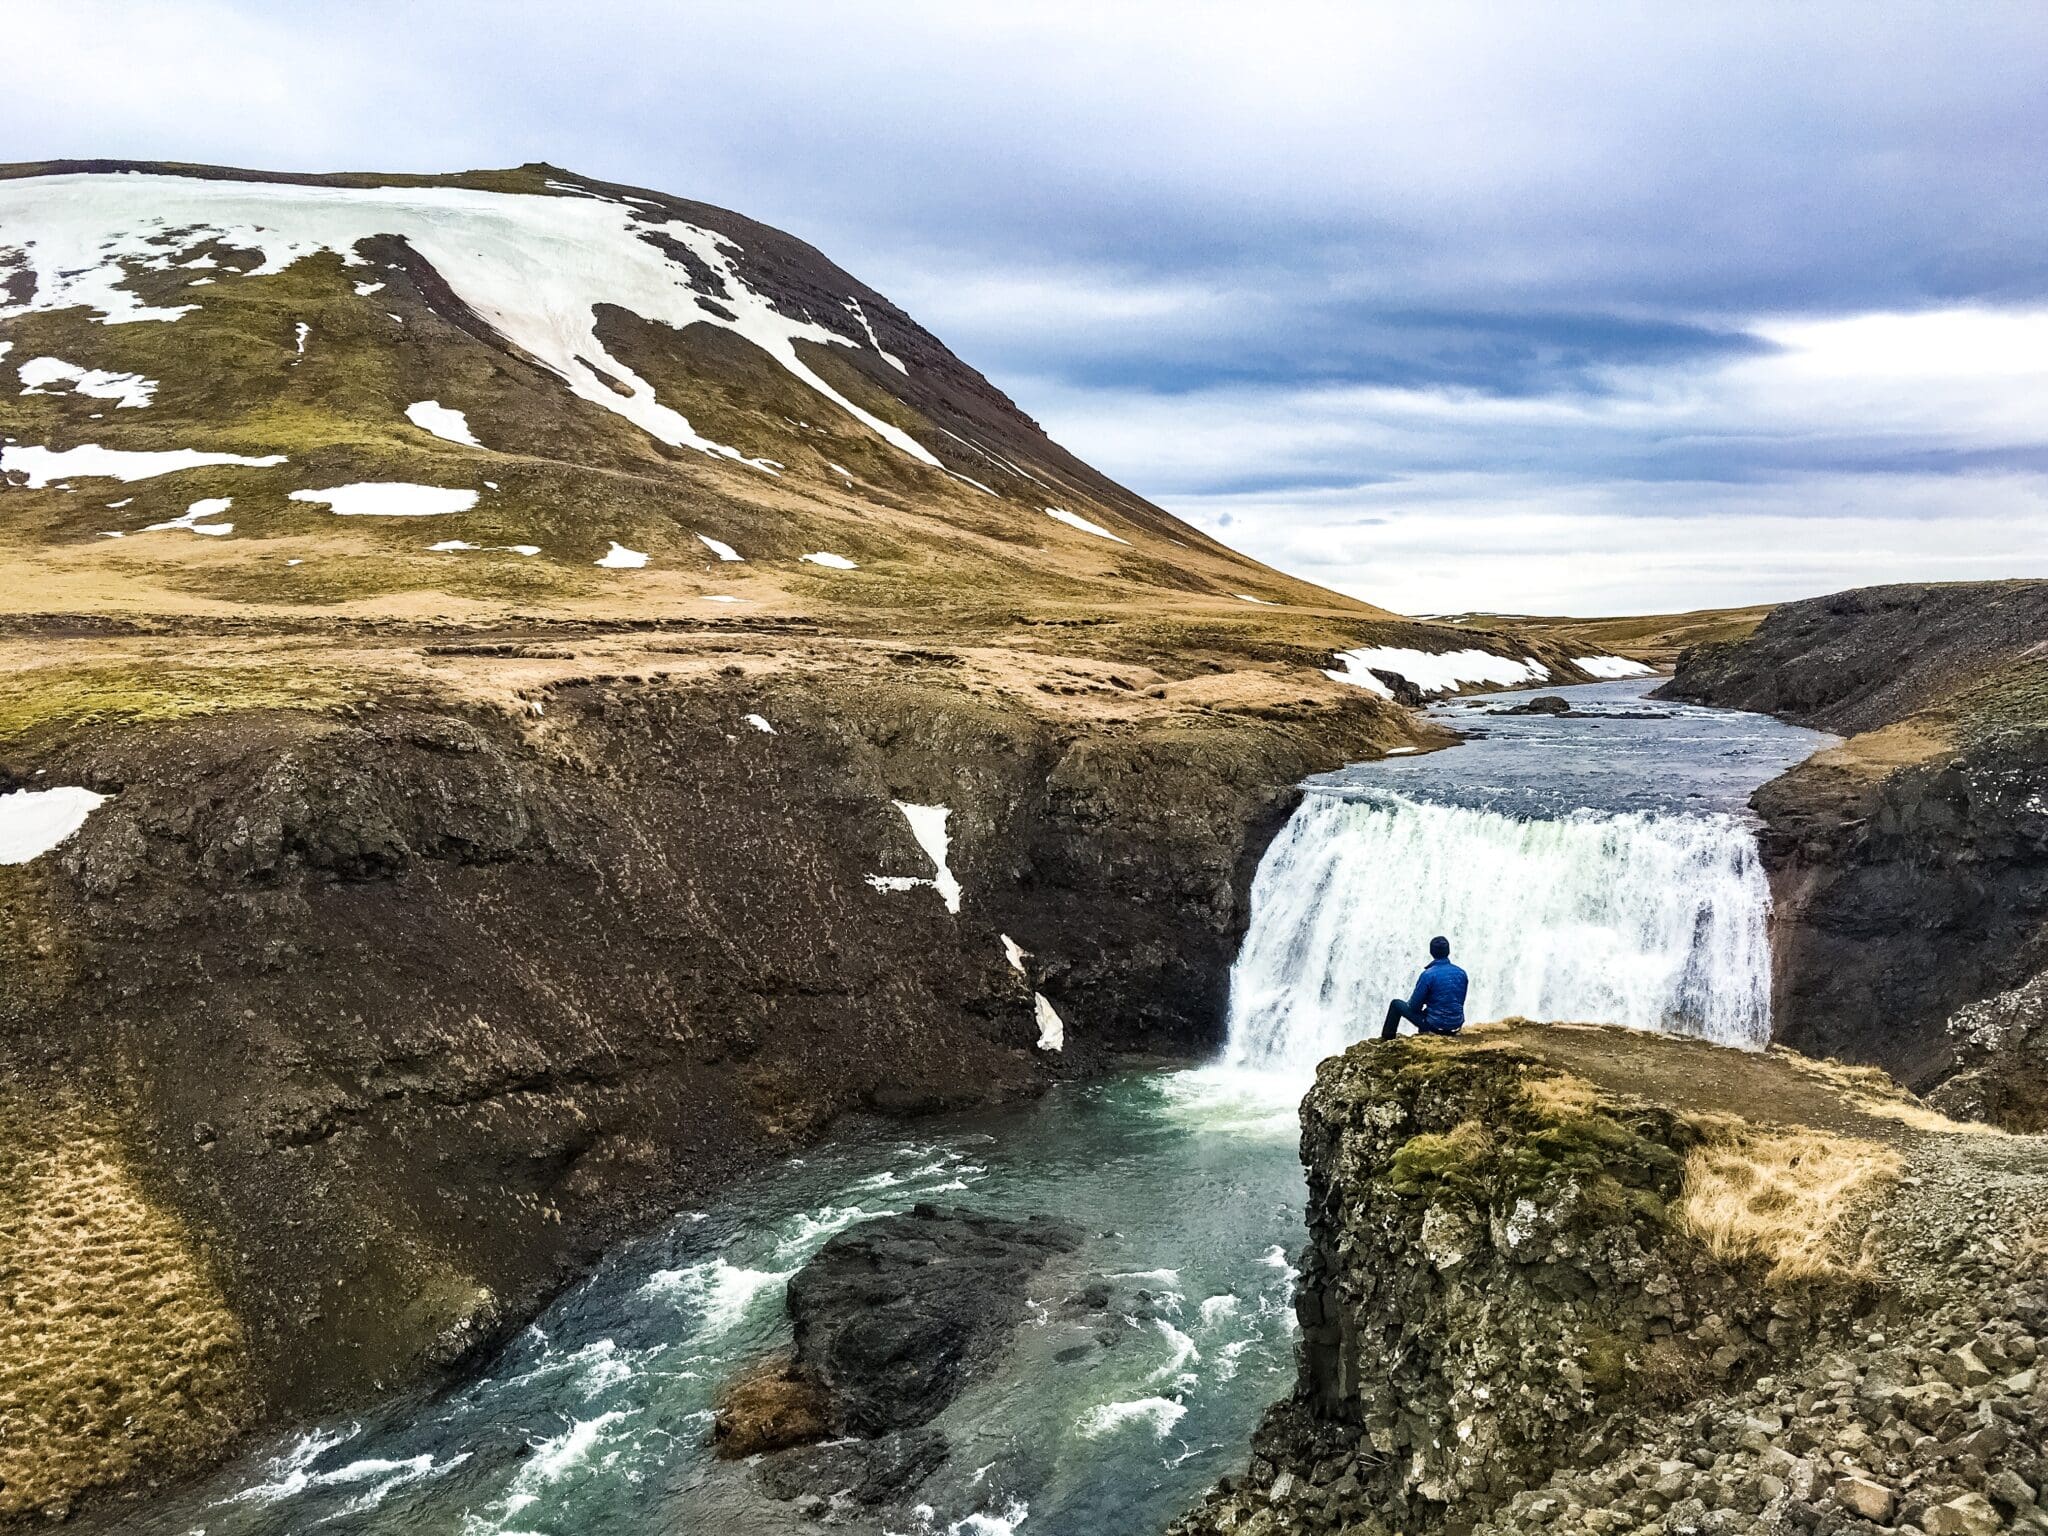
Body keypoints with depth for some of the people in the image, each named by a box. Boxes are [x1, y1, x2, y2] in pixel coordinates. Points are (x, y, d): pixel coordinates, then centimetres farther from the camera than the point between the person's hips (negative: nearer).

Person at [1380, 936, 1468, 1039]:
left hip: (1436, 1026, -5)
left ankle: (1387, 1039, 25)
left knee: (1396, 1004, 14)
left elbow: (1414, 1006, -11)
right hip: (1456, 1026, 5)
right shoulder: (1462, 973, -1)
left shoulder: (1427, 975, -18)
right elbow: (1460, 1002, 12)